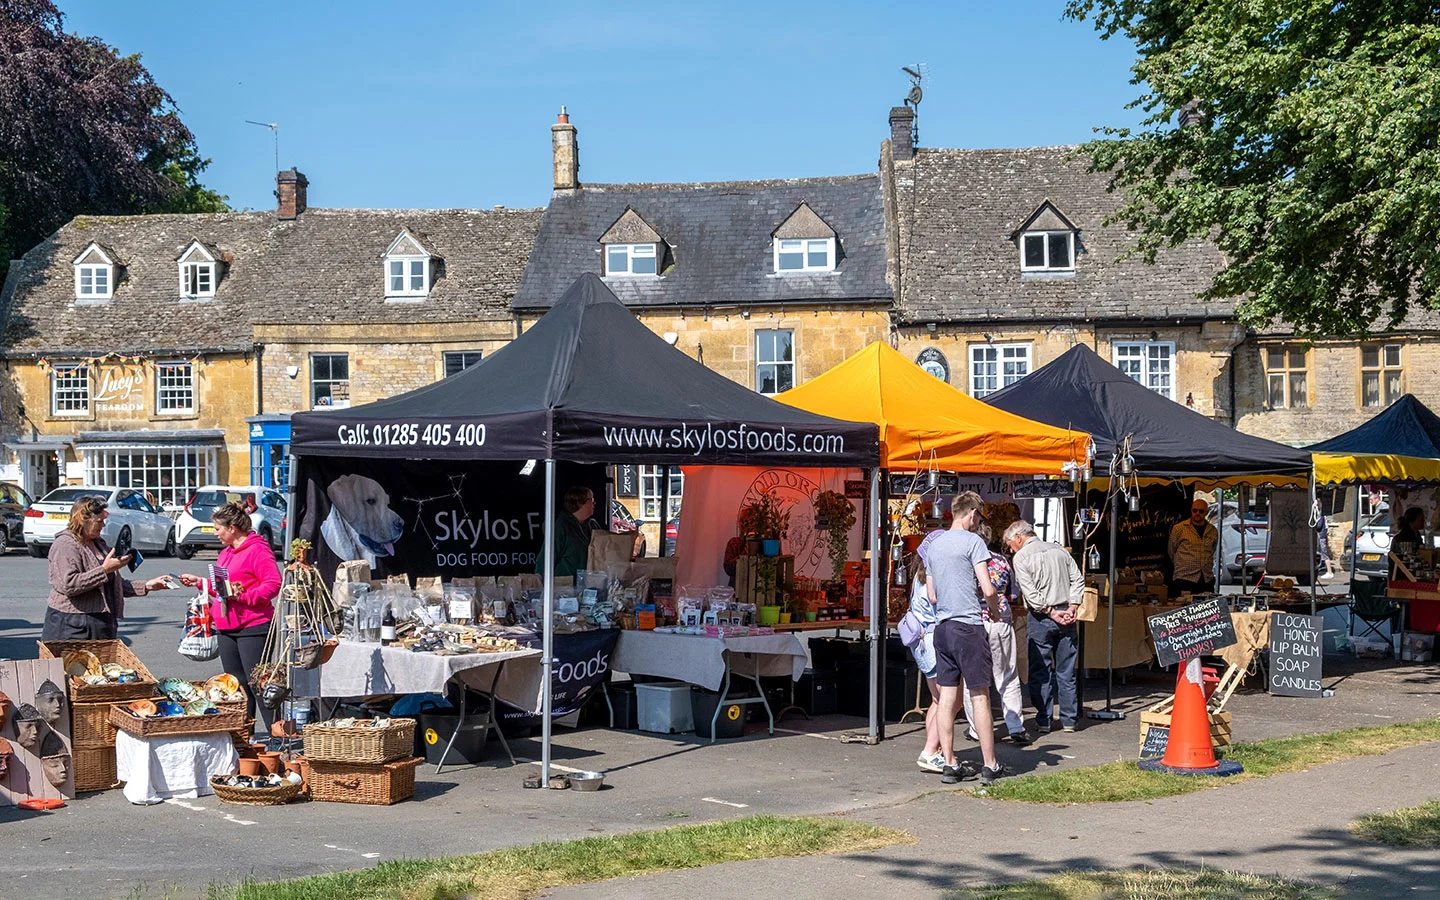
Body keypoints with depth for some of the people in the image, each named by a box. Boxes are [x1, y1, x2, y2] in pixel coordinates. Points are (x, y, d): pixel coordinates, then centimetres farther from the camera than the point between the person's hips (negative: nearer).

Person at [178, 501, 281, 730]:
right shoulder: (226, 552, 18)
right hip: (227, 629, 9)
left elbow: (273, 584, -20)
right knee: (236, 685, 13)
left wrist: (244, 595, -25)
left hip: (253, 628, -9)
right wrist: (199, 582, 21)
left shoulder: (257, 550, -11)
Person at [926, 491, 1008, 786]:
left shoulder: (935, 545, 14)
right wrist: (993, 608, 9)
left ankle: (950, 764, 9)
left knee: (947, 697, 7)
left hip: (941, 626, 6)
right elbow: (988, 589, -12)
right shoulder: (972, 541, -7)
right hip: (968, 626, -6)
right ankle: (990, 766, 3)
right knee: (980, 697, -1)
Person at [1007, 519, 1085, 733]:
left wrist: (1050, 612, -10)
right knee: (1066, 671, 9)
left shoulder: (1021, 558, -4)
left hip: (1041, 618, -5)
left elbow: (1030, 593, -13)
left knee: (1041, 671, 3)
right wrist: (1071, 608, 0)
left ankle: (1044, 720, 4)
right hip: (1066, 616, 5)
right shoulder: (1059, 550, 12)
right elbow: (1078, 579, 6)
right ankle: (1069, 720, 12)